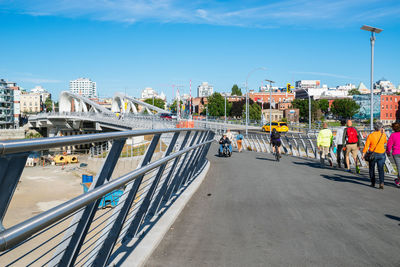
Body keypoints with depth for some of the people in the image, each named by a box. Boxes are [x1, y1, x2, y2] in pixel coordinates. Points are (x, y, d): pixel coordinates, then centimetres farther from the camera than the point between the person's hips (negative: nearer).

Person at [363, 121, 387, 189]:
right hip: (381, 154, 1)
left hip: (373, 154, -1)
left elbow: (366, 145, -12)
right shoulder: (383, 135, -3)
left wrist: (363, 153, -7)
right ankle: (381, 182, -17)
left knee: (372, 168, 14)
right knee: (381, 169, 1)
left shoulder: (370, 135, -8)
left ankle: (373, 183, 21)